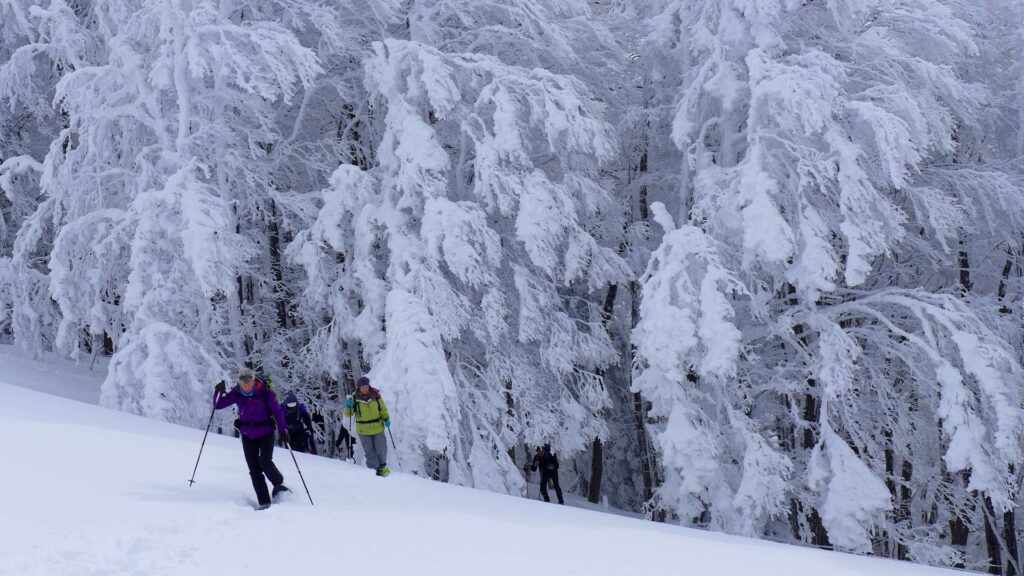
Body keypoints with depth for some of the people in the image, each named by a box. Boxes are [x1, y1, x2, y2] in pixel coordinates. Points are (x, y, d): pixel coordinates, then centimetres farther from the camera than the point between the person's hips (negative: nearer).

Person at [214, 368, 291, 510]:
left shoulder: (265, 393, -14)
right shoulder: (236, 393, -6)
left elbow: (277, 411, -7)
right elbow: (218, 405, -2)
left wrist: (283, 429, -15)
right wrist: (219, 392, -21)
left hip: (265, 433, -3)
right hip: (248, 435, 3)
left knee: (265, 462, -20)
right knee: (254, 470, -2)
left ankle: (278, 484, 10)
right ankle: (264, 503, 2)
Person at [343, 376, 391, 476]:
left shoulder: (375, 395, -7)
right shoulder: (355, 398, -9)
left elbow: (383, 408, 7)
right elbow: (348, 414, -5)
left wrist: (386, 418, -6)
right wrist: (348, 406, -24)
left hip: (377, 428, 1)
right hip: (363, 430, -1)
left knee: (381, 448, 7)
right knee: (370, 451, 2)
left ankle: (382, 466, 29)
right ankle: (374, 469, 13)